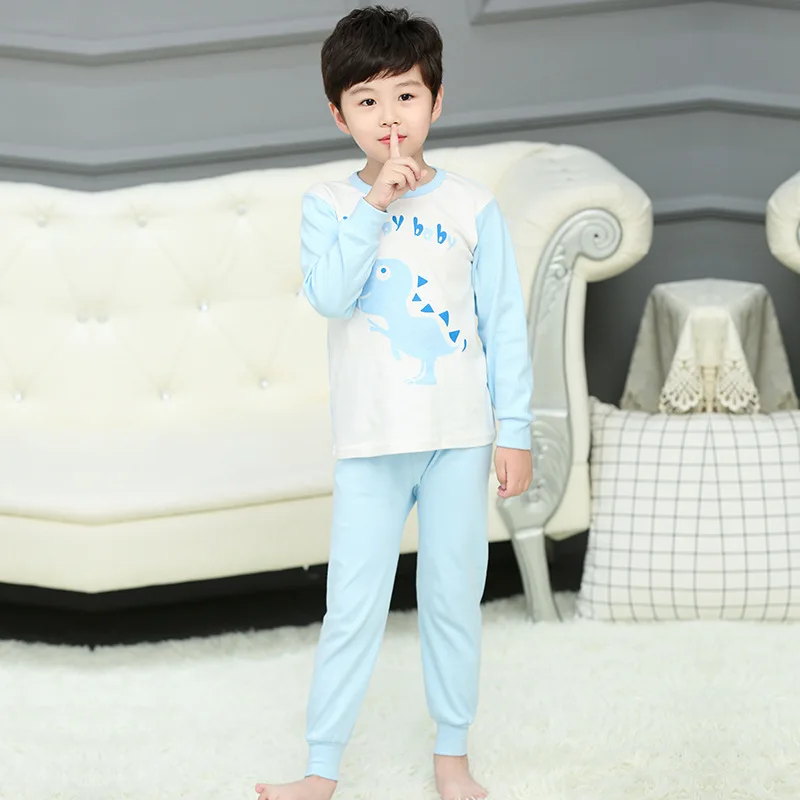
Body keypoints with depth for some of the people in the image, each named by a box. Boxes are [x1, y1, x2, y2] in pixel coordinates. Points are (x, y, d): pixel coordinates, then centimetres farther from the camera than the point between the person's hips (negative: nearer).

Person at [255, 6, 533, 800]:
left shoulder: (472, 206, 0)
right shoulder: (329, 205, 0)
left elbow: (504, 323, 2)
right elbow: (329, 295, -17)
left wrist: (514, 430, -1)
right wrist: (375, 206, -20)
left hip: (459, 438, 1)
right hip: (370, 442, 0)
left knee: (452, 599, 10)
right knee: (352, 608, 1)